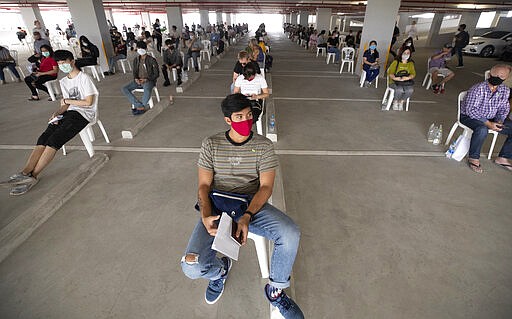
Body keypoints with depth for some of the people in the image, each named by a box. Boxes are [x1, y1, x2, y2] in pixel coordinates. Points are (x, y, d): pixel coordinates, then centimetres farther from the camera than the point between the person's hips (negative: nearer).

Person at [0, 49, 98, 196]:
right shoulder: (63, 81, 22)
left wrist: (67, 100, -2)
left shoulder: (84, 78, -2)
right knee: (43, 138, -16)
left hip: (83, 114, -7)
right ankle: (24, 173, -26)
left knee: (54, 140, -24)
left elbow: (88, 102, -9)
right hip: (69, 112, 7)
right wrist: (57, 113, -4)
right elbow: (66, 105, 16)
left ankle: (33, 176, -21)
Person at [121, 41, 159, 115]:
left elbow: (156, 74, -5)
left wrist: (146, 79, -16)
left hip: (148, 80, -5)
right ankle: (141, 106, -27)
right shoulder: (136, 60, 11)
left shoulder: (151, 60, -5)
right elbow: (135, 72, 16)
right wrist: (135, 79, -8)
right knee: (124, 89, -18)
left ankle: (138, 107, -23)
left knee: (147, 90, -41)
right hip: (138, 81, 6)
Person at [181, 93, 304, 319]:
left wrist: (247, 217, -21)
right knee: (192, 267, -21)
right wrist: (206, 217, -18)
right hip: (217, 207, 0)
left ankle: (275, 291, 4)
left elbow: (266, 187, -6)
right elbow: (204, 186, 0)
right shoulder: (211, 144, 2)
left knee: (291, 234, -28)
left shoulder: (263, 145, 0)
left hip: (252, 205, 0)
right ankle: (220, 270, 20)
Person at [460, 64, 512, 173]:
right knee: (482, 129, -38)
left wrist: (499, 121, -11)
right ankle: (473, 158, -19)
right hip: (469, 117, -7)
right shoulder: (478, 89, -22)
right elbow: (470, 110, -25)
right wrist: (488, 123, -30)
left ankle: (503, 158, 10)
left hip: (491, 118, 7)